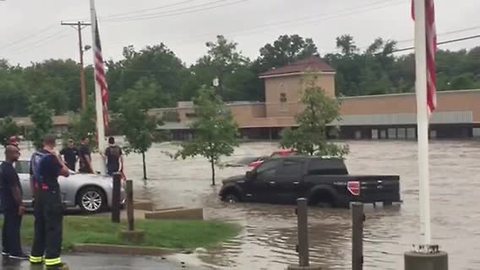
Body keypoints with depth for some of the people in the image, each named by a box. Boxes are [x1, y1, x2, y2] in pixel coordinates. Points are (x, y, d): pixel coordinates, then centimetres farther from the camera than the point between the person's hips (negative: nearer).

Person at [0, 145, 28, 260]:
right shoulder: (9, 169, -21)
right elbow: (14, 188, -23)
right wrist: (20, 204, -21)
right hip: (12, 203, -10)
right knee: (14, 227, -6)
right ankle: (15, 252, -4)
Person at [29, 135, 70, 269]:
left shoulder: (35, 156, 9)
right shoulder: (50, 157, -16)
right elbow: (66, 172, -15)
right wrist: (58, 157, -10)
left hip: (39, 194, 8)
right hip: (51, 194, -8)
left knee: (40, 225, 15)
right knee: (54, 226, -7)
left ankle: (36, 256, 20)